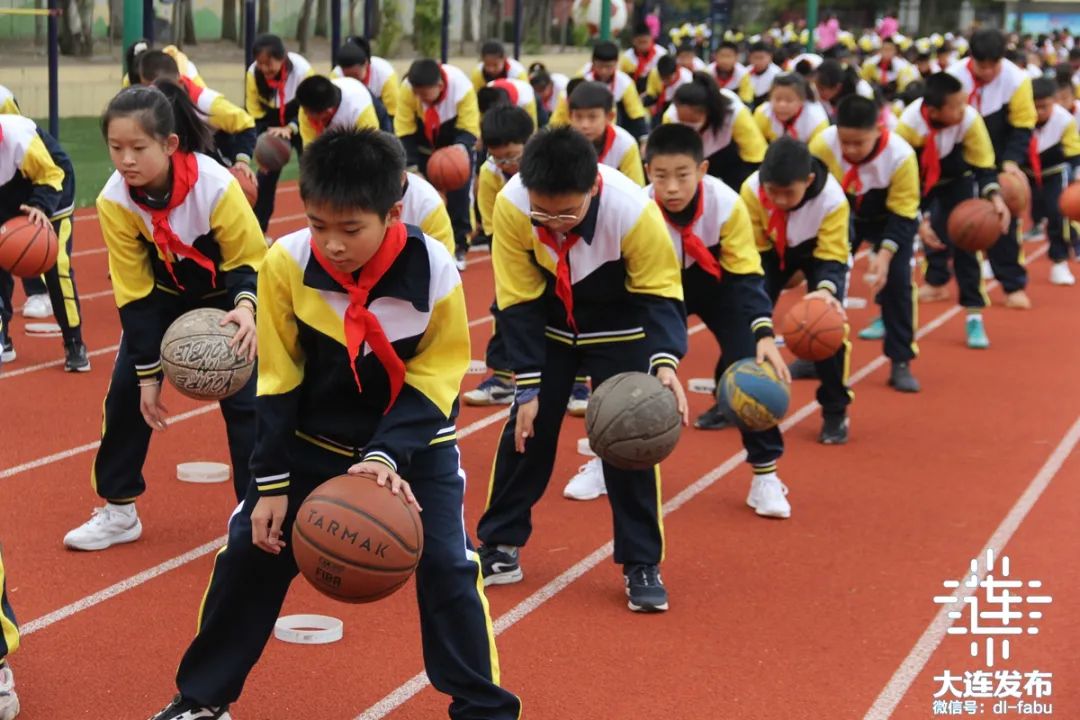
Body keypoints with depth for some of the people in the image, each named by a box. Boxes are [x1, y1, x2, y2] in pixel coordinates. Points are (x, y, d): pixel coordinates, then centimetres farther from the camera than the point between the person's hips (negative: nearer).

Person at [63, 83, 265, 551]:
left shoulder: (216, 186, -35)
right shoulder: (114, 201, -26)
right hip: (163, 296, 3)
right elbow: (134, 293, -17)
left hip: (226, 295, -3)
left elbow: (250, 261, -21)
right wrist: (148, 373, -16)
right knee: (126, 391, 0)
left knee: (245, 400, -10)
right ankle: (118, 510, 16)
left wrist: (246, 307, -43)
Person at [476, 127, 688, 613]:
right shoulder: (510, 207, -30)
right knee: (527, 428, 2)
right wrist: (529, 386, -19)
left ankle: (642, 565, 5)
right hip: (549, 322, 2)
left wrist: (664, 362, -38)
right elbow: (519, 303, -19)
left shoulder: (634, 211, -35)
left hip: (619, 326, -2)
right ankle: (499, 548, 18)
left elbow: (659, 294, -23)